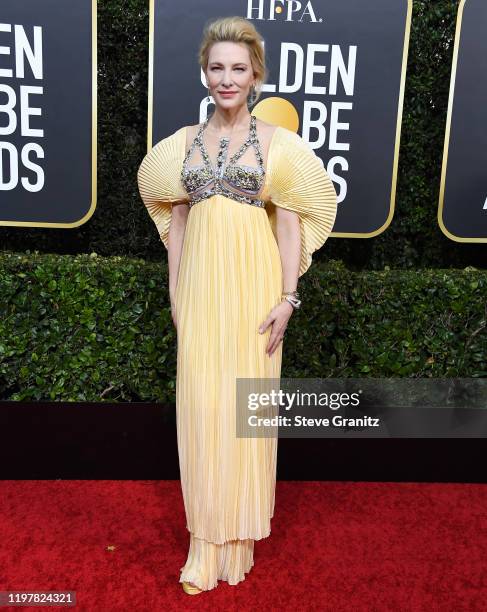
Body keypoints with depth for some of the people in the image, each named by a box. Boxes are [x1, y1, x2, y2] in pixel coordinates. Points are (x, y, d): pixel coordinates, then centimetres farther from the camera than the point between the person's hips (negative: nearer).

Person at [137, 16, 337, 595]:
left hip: (253, 282, -2)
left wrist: (287, 297, -8)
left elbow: (289, 224, -2)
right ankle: (207, 539, 20)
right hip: (200, 282, 3)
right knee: (200, 404, 3)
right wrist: (175, 291, 7)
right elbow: (175, 220, 11)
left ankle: (240, 530, 24)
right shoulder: (185, 141, 10)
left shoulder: (276, 142, 1)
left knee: (246, 399, 4)